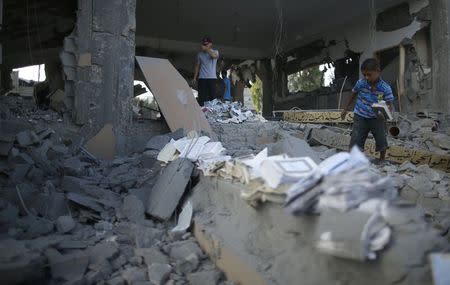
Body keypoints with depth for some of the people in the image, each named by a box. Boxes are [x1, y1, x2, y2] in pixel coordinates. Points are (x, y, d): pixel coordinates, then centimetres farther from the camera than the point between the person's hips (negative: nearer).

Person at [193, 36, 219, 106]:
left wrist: (206, 49, -18)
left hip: (212, 78, -2)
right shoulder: (200, 54, 12)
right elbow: (197, 66, 16)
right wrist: (195, 77, 9)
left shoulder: (215, 52, 5)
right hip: (202, 78, 2)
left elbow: (214, 56, -20)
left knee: (212, 96, -6)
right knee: (201, 97, -3)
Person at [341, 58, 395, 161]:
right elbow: (353, 95, 7)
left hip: (377, 118, 0)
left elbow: (390, 105, -16)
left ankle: (382, 160, 33)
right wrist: (345, 109, 15)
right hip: (360, 117, 0)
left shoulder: (385, 88, -17)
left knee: (382, 141, 9)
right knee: (355, 141, -6)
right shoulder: (360, 83, -11)